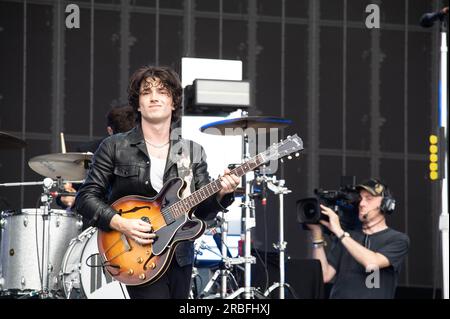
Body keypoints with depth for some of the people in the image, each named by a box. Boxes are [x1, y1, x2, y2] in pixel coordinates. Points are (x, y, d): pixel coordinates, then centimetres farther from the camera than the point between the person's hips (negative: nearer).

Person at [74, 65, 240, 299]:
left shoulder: (193, 152, 7)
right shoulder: (115, 147, -2)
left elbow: (203, 210, 5)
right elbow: (86, 198, -2)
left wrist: (221, 194, -15)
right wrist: (119, 223, -17)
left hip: (180, 259, 4)